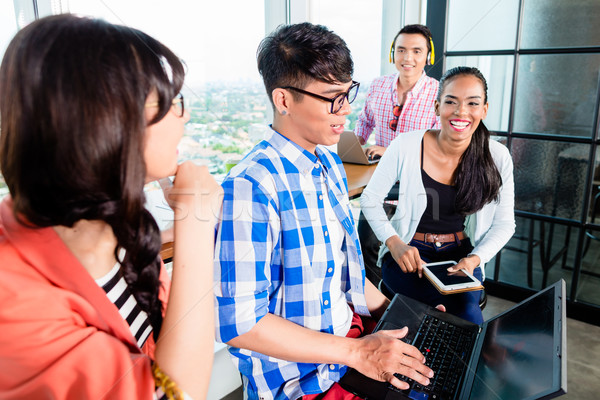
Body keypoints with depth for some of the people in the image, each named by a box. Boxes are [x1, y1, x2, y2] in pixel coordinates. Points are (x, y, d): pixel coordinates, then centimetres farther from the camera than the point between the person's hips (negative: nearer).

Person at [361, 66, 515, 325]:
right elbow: (370, 198, -3)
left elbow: (504, 223, 4)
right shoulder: (406, 147, -14)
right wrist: (394, 242, -17)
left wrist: (475, 258, -14)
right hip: (408, 254, -3)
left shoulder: (497, 157, -6)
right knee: (467, 314, -27)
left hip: (461, 256, 3)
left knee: (467, 309, -25)